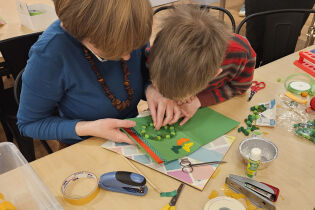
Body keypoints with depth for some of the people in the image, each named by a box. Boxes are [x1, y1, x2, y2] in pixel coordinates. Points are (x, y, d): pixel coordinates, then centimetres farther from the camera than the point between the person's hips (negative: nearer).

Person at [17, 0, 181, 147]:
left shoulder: (133, 33, -13)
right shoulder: (49, 53, -26)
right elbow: (28, 123, -13)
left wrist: (152, 89, -19)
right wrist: (87, 128, -28)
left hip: (133, 140, 3)